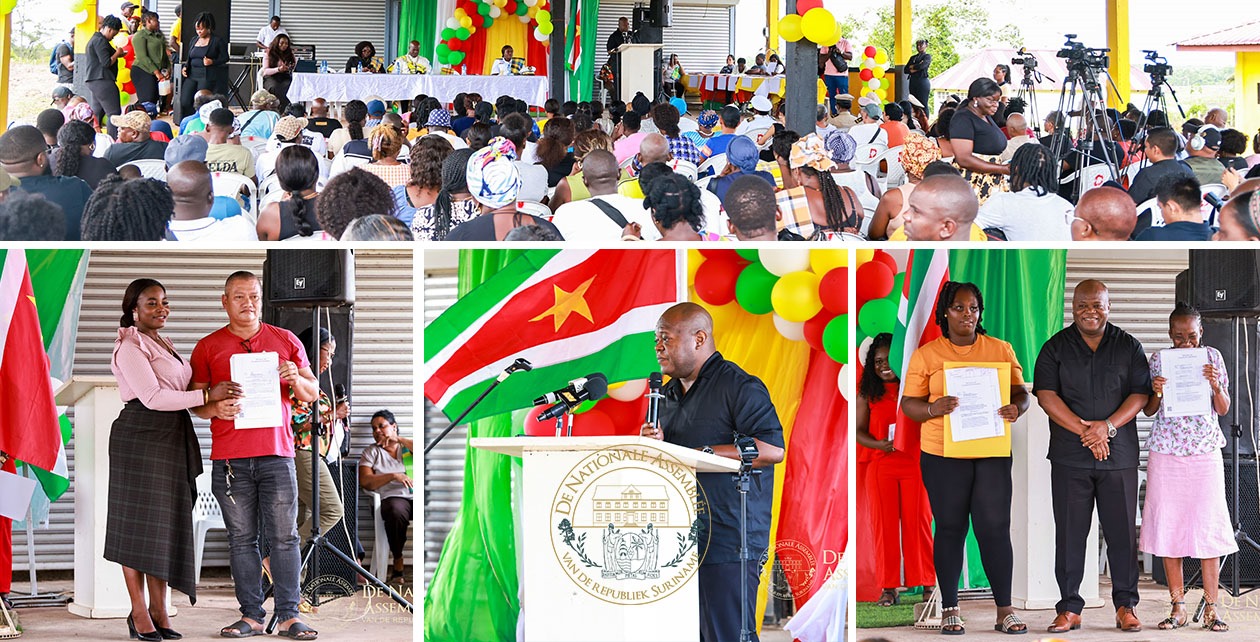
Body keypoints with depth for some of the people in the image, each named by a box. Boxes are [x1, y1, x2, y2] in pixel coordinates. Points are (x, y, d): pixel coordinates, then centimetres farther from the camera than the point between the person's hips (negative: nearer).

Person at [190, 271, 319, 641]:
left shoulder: (285, 341, 11)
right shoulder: (208, 347, 10)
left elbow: (312, 394, 14)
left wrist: (295, 378, -7)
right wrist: (215, 408, -9)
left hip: (276, 452, 0)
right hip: (229, 456, 0)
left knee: (284, 537, -3)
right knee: (241, 538, 2)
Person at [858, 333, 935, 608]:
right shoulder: (867, 392, 9)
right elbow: (859, 430, 6)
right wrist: (878, 444, -14)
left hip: (914, 463, -1)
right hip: (880, 466, 1)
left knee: (917, 523, -1)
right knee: (884, 524, 1)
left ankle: (928, 585, 6)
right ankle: (889, 588, 6)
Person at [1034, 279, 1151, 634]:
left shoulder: (1129, 347, 8)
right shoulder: (1056, 347, 6)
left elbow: (1140, 394, 1)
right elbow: (1046, 395, -4)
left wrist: (1108, 426, -14)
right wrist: (1084, 431, -13)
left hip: (1119, 455, 0)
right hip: (1070, 458, 0)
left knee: (1122, 531, 2)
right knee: (1070, 532, 1)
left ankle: (1125, 605, 11)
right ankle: (1069, 608, 7)